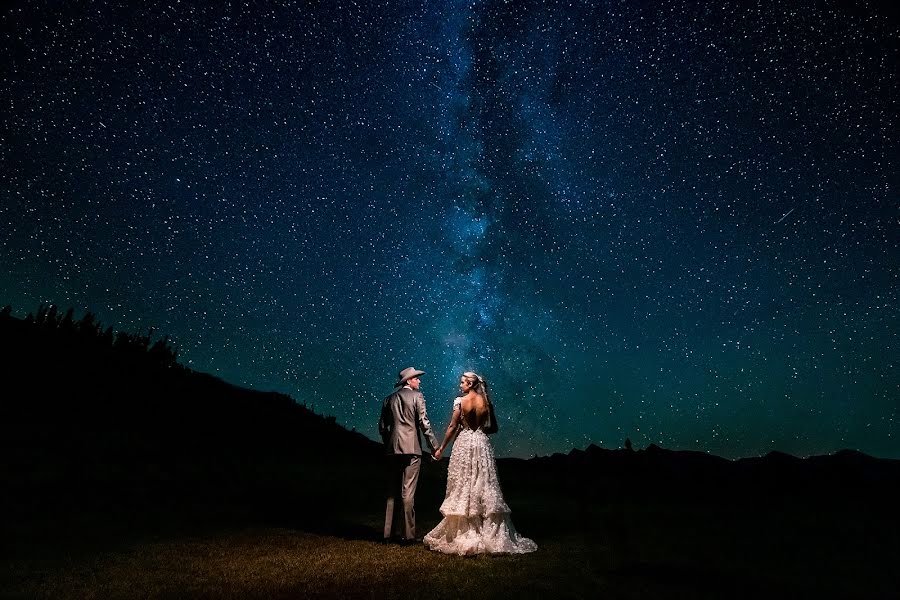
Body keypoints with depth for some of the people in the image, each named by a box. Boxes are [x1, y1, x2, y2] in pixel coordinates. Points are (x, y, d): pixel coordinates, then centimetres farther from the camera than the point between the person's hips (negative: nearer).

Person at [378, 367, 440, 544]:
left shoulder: (389, 399, 13)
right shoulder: (416, 396, -2)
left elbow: (382, 426, 12)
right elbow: (424, 423, -8)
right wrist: (434, 446, -4)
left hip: (392, 449, 5)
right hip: (411, 448, -5)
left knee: (392, 492, 12)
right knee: (408, 491, -2)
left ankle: (390, 532, 16)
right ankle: (407, 534, 2)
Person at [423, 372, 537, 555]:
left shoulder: (460, 401, -7)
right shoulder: (486, 402, 3)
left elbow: (452, 427, -7)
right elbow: (493, 427, 6)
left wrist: (442, 448, 0)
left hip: (464, 444, -3)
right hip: (482, 444, 3)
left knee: (462, 487, 4)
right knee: (484, 485, 7)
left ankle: (462, 532, 9)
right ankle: (491, 534, 9)